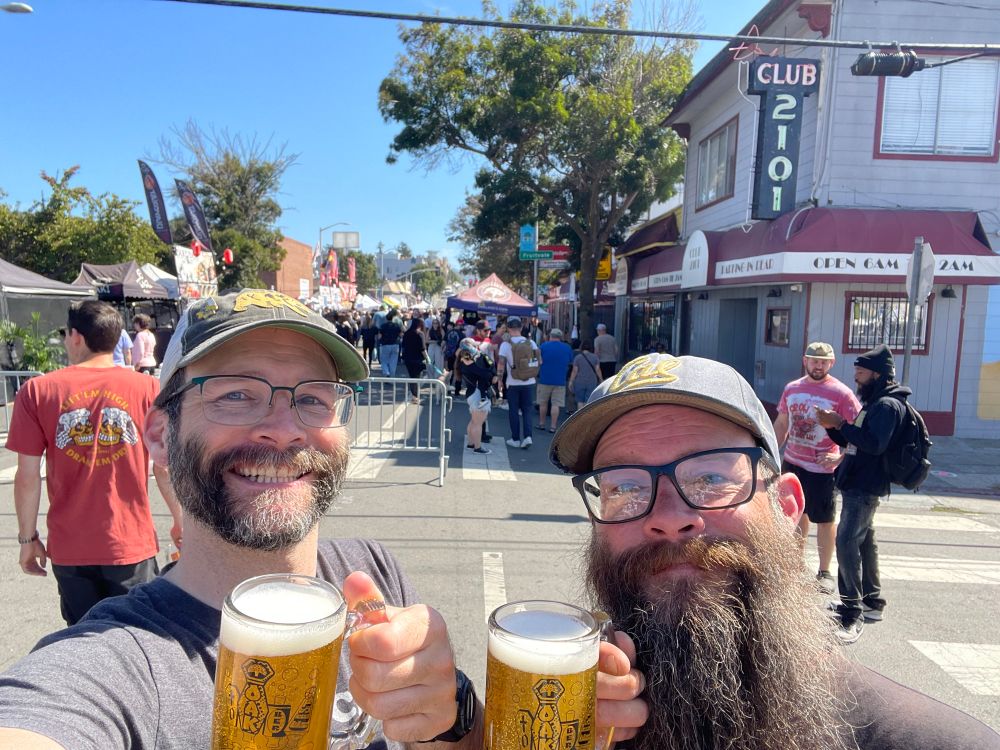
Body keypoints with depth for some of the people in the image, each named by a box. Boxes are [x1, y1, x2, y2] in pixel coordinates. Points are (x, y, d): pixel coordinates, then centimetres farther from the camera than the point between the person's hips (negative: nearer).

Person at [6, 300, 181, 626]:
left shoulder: (37, 391, -5)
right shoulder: (147, 387, -8)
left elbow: (28, 475, -5)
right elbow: (165, 468, -5)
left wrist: (28, 537, 8)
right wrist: (180, 520, 9)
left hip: (69, 547, 1)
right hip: (131, 543, -1)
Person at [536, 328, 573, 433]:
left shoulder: (544, 346, -4)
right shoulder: (567, 348, 3)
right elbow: (570, 362, 13)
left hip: (545, 379, -1)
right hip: (560, 381, 1)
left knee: (543, 403, 14)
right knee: (556, 404, 1)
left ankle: (541, 424, 23)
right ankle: (553, 426, -1)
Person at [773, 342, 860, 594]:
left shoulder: (841, 393, -10)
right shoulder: (792, 388, 5)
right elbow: (781, 424, 14)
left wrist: (840, 457, -20)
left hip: (821, 468, -5)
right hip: (791, 462, 5)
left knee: (825, 521, 5)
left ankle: (825, 572, 20)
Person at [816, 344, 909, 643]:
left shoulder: (887, 404, -13)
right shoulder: (872, 403, 18)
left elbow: (875, 444, -26)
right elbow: (851, 442, 21)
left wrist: (840, 423, -23)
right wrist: (832, 426, 4)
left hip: (865, 487, -11)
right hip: (856, 484, 11)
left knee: (846, 542, -16)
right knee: (863, 541, 17)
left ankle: (852, 614, -14)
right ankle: (872, 602, 30)